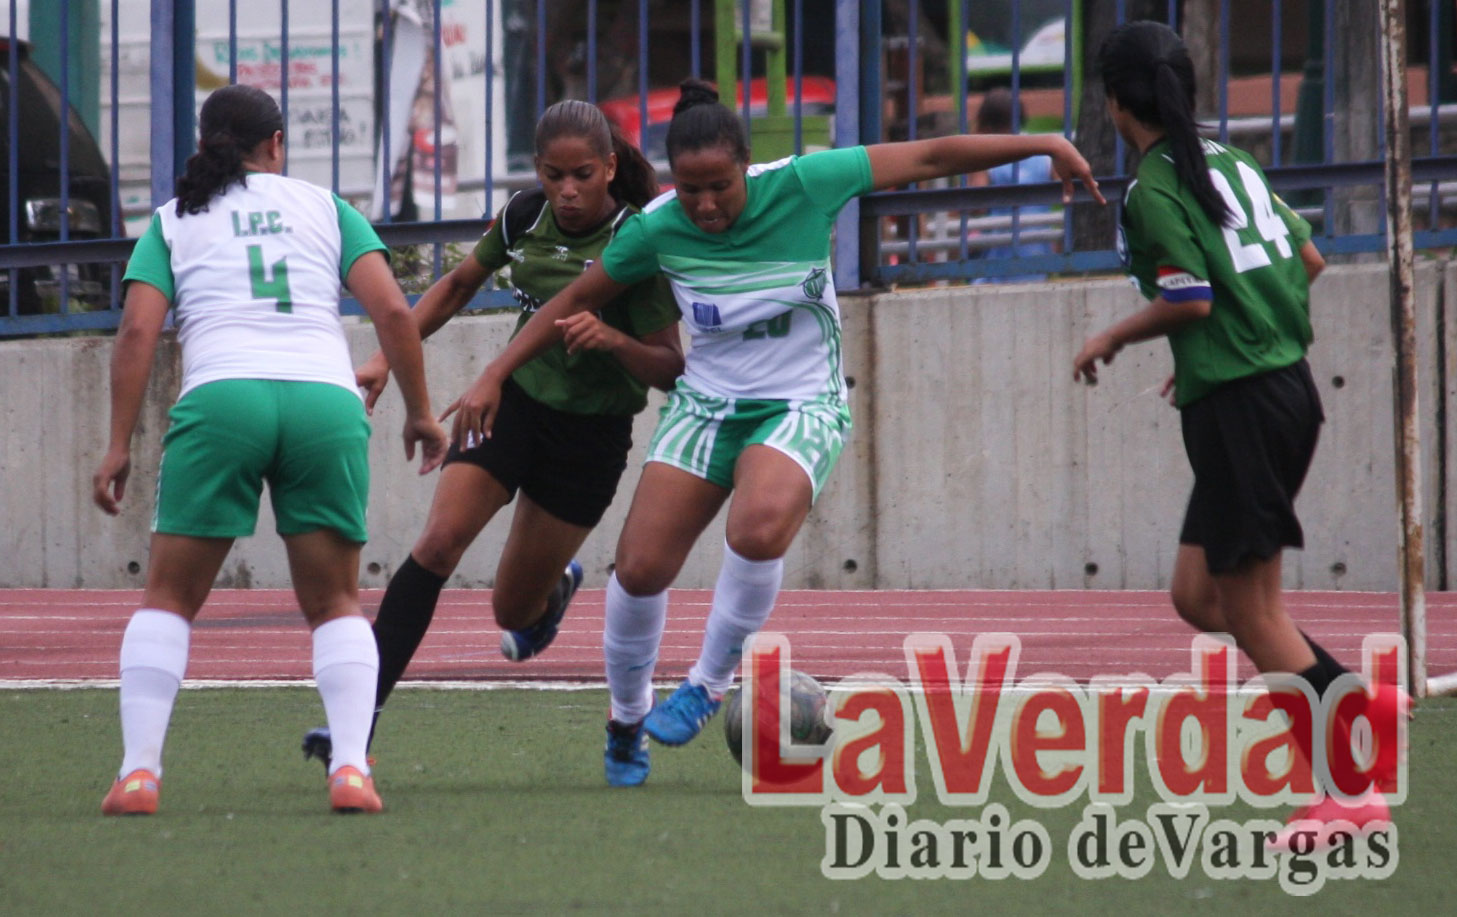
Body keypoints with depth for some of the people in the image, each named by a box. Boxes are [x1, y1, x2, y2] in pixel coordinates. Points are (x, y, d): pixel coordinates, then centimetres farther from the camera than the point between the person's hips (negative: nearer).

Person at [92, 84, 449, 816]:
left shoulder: (173, 221, 18)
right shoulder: (324, 207, 20)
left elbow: (137, 330, 5)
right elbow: (391, 310, 8)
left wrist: (120, 444, 6)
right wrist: (420, 411, 16)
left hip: (220, 398, -1)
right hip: (326, 400, 1)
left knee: (168, 598, 11)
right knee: (335, 604, 14)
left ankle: (138, 772, -2)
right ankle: (350, 767, -5)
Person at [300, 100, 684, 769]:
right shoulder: (524, 216, -5)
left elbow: (670, 370, -15)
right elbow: (459, 285, 14)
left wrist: (613, 339, -34)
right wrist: (388, 356, 8)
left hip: (591, 432, -3)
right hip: (514, 399, 3)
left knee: (513, 611, 7)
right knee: (439, 543, -21)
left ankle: (554, 590, 47)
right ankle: (360, 716, -24)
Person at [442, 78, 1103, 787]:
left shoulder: (802, 185, -17)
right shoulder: (656, 229, -10)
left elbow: (930, 157, -9)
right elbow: (575, 301, 6)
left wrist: (1046, 146, -7)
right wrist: (494, 376, 3)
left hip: (802, 406, -3)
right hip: (706, 403, 3)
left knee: (760, 528, -34)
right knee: (639, 568, -10)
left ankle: (708, 684, -11)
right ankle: (627, 721, 16)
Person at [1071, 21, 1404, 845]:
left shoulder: (1153, 191, -10)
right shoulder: (1233, 164, 13)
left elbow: (1190, 300, -19)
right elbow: (1309, 261, 18)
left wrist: (1114, 338, -1)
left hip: (1239, 406, -8)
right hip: (1286, 384, 9)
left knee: (1254, 614, -3)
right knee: (1199, 596, 15)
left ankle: (1356, 792, -6)